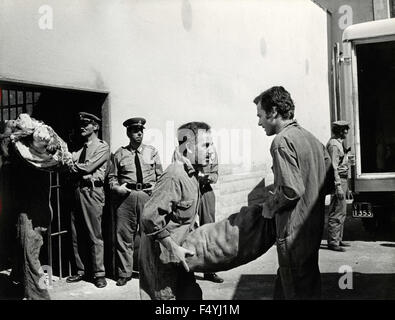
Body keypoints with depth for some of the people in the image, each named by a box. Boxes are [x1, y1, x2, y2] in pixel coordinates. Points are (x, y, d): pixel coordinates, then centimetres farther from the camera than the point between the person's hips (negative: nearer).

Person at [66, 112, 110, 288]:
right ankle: (80, 270, 19)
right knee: (76, 234, 8)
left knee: (94, 235, -5)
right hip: (76, 191, 7)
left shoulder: (102, 147, 1)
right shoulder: (79, 148, 22)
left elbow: (88, 167, -10)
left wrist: (74, 165, 2)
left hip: (92, 191, -7)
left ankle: (99, 274, 2)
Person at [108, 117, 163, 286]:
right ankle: (124, 273, 13)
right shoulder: (119, 154, 7)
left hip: (148, 195, 1)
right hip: (126, 196, -1)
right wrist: (116, 187, -6)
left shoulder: (152, 151, 12)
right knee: (124, 234, 0)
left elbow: (160, 174, 14)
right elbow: (112, 176, 12)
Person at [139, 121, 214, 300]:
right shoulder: (174, 177, -24)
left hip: (177, 253, 9)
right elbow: (150, 217, -29)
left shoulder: (190, 174, 7)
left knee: (192, 295, 13)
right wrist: (174, 249, -25)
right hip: (163, 255, -9)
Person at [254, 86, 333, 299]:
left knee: (297, 291, 3)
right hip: (314, 227, 9)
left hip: (294, 231, -9)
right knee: (310, 284, 19)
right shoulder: (311, 138, 11)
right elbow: (330, 180, 14)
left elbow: (292, 190, -24)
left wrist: (270, 206, -8)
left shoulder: (282, 141, -17)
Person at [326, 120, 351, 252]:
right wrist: (338, 186, -25)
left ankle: (338, 239, 22)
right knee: (337, 213, -9)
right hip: (338, 180, -11)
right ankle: (333, 242, -4)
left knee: (342, 212, 14)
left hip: (343, 179, 11)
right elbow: (333, 167, -20)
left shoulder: (340, 143, 19)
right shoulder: (333, 144, -14)